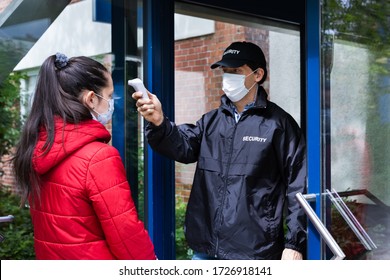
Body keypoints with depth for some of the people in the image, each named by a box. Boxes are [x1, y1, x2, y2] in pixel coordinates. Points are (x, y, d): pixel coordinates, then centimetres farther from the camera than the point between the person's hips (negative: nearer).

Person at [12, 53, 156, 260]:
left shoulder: (34, 146, -2)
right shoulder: (99, 157, -24)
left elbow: (44, 216, 7)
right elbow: (126, 233, -22)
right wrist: (150, 264, -8)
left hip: (49, 258, 7)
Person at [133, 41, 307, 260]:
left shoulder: (279, 123, -3)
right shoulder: (212, 121, 11)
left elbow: (298, 186, -5)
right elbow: (184, 145, -7)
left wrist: (294, 244, -8)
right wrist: (159, 123, -28)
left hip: (254, 253, -4)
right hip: (206, 250, 5)